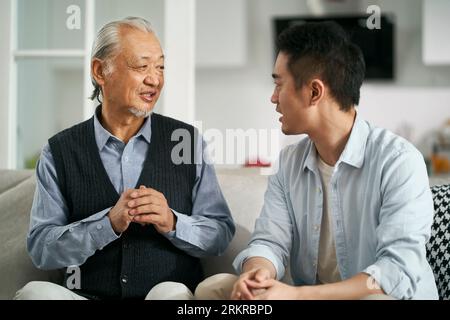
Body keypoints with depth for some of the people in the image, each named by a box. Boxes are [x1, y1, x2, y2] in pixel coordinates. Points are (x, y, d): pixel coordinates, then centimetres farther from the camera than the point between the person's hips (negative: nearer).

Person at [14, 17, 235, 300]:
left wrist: (172, 222, -16)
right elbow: (40, 248, -3)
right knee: (35, 291, -28)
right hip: (89, 294, 2)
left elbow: (222, 235, 4)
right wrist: (109, 222, -18)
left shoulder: (187, 140, 5)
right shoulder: (59, 152, 4)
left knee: (172, 293, -35)